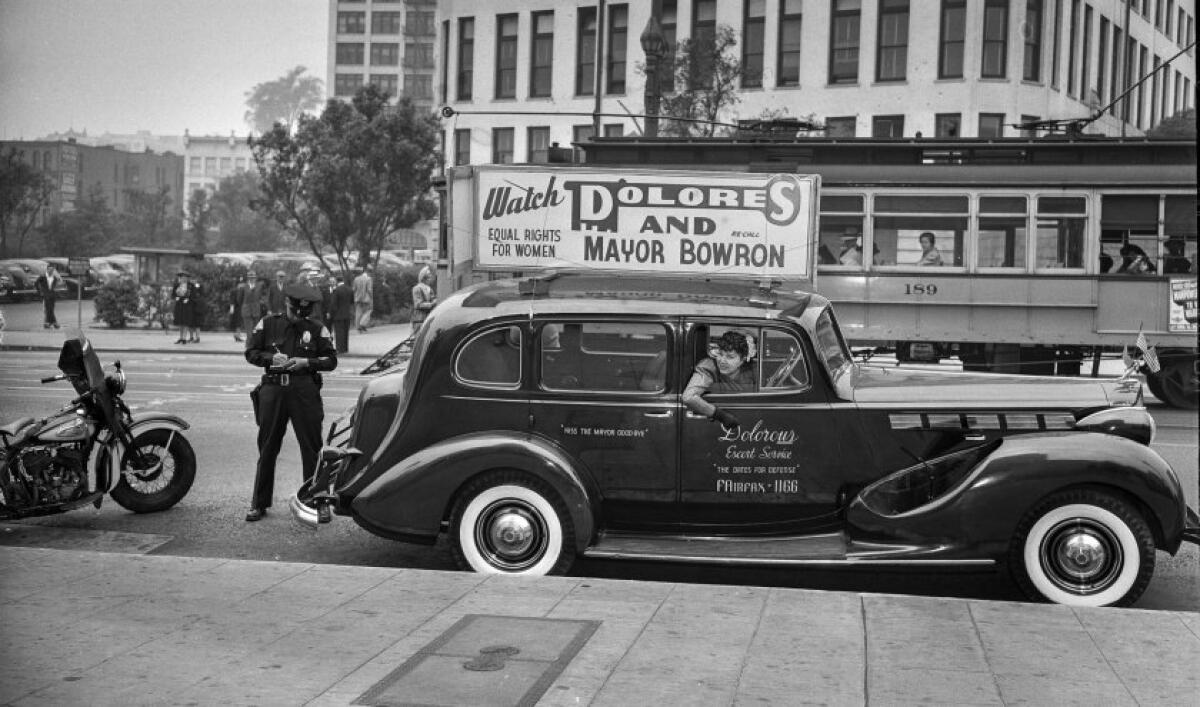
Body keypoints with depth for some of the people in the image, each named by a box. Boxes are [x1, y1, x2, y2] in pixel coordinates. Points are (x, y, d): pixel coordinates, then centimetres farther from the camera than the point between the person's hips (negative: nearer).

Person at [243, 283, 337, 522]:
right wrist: (271, 358, -9)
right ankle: (259, 504, 17)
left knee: (312, 448, 0)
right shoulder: (267, 324, 8)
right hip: (273, 389, 1)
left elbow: (331, 360, 5)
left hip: (305, 392, -1)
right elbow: (251, 353, 9)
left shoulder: (317, 330, 6)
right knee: (267, 448, 7)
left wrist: (306, 362, -11)